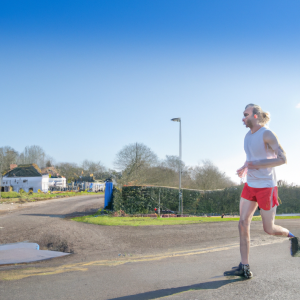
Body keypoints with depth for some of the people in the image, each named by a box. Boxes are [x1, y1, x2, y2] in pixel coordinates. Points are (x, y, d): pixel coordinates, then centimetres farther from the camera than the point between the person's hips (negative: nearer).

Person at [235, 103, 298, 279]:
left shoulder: (267, 134, -14)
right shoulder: (248, 136, 10)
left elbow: (283, 159, -20)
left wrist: (257, 165, -25)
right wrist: (244, 168, 7)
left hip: (266, 186, -7)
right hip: (250, 185, 7)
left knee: (269, 229, 2)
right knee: (243, 223, -4)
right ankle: (244, 267, 0)